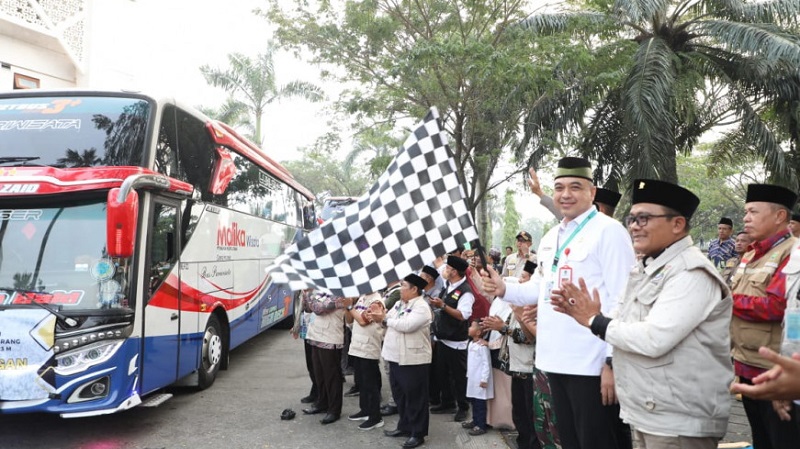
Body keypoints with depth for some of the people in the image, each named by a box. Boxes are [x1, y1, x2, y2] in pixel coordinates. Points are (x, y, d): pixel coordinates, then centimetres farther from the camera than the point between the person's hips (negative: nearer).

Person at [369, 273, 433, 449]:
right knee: (400, 395, 19)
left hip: (413, 360, -9)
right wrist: (380, 317, -11)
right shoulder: (399, 304, 13)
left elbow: (406, 325, -27)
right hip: (395, 357, 9)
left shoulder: (421, 307, -15)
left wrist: (385, 319, -17)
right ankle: (405, 426, 33)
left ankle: (418, 433, 13)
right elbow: (389, 320, 12)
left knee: (415, 397, 2)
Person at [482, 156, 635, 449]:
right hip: (557, 360, 8)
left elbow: (622, 301, -15)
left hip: (593, 364, -8)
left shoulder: (608, 231, -9)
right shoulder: (550, 238, 15)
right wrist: (504, 289, 3)